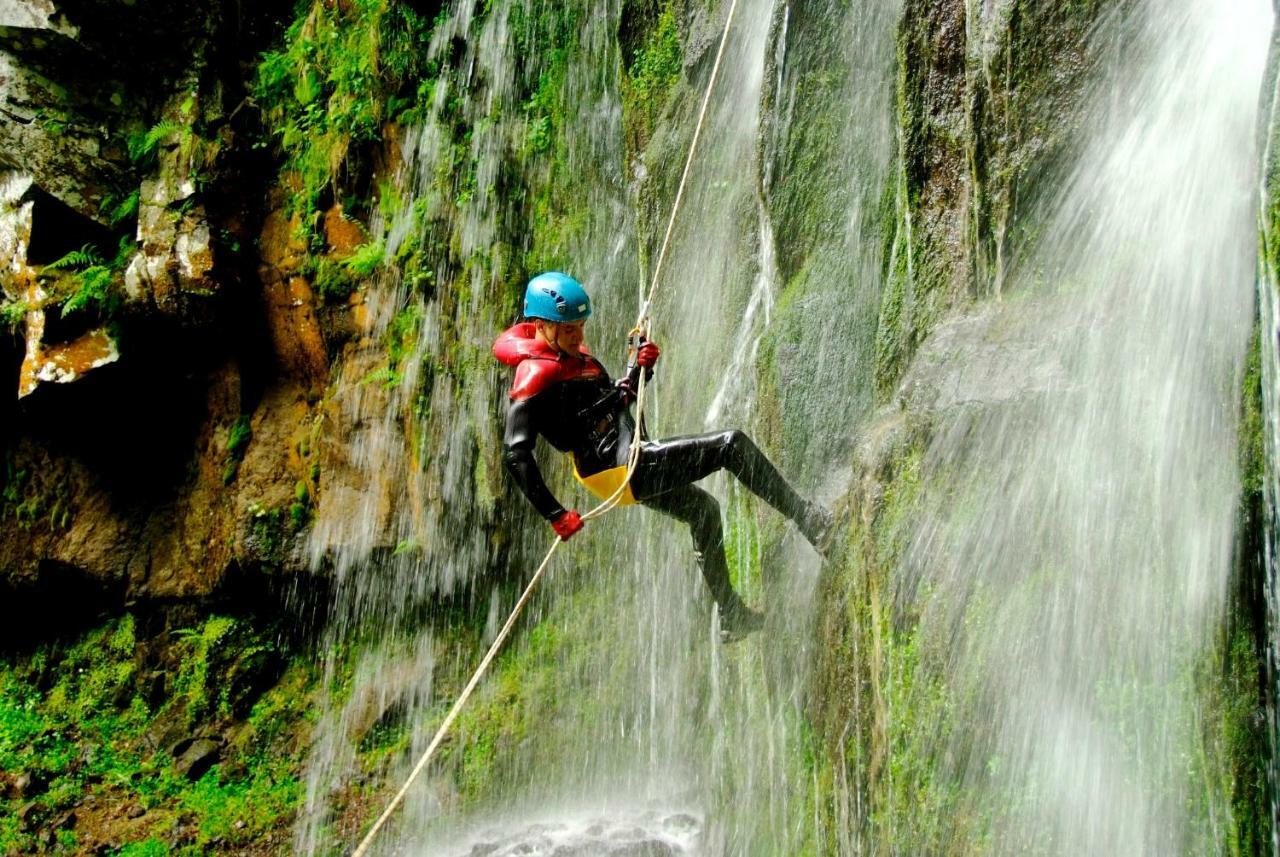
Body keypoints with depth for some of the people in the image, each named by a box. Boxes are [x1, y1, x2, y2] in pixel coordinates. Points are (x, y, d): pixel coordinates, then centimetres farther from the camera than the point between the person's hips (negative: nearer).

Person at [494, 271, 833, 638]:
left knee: (704, 511, 27)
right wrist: (555, 514, -25)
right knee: (732, 444, -13)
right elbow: (516, 455, -22)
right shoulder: (534, 377, -16)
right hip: (618, 468, -11)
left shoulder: (576, 355, 13)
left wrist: (640, 367, 3)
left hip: (632, 465, 11)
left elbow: (617, 401, 23)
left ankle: (732, 616, 38)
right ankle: (809, 518, -1)